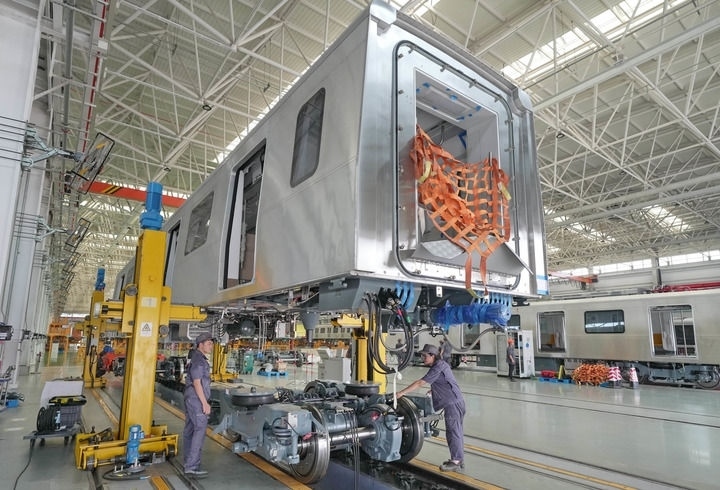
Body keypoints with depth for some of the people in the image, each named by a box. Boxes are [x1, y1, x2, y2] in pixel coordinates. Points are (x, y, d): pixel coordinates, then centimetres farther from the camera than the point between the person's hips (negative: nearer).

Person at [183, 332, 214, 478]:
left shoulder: (197, 358, 15)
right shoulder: (198, 360, -17)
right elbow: (197, 383, -21)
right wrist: (205, 403, -19)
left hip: (191, 399, 11)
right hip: (197, 400, -11)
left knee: (189, 430, 15)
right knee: (200, 430, -11)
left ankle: (187, 461, 25)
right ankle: (192, 466, -11)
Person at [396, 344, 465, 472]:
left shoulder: (438, 367, -18)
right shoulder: (442, 364, 12)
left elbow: (420, 383, -22)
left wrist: (402, 392, -20)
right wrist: (433, 390, 24)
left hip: (453, 404, -10)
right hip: (457, 402, 10)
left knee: (453, 432, -4)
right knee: (456, 432, 15)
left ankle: (455, 462, 3)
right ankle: (458, 459, 24)